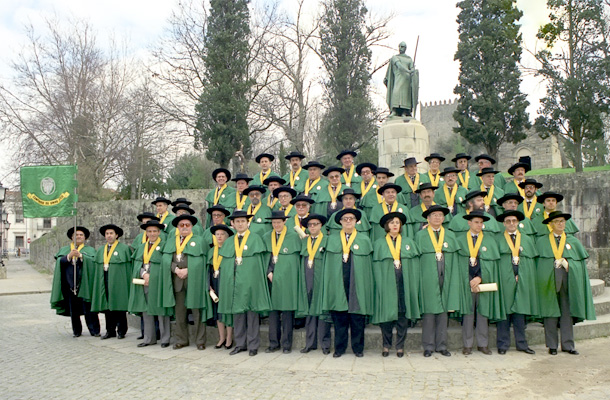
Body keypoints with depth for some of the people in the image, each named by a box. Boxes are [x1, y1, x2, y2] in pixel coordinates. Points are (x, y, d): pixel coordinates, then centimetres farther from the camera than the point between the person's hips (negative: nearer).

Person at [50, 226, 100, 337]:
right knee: (73, 309, 5)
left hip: (84, 284, -2)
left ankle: (94, 330, 0)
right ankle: (76, 331, 15)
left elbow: (93, 261, -8)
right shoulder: (64, 250, 17)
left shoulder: (90, 250, 10)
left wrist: (80, 255, -19)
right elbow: (59, 261, 0)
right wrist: (69, 256, -16)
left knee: (88, 308, -5)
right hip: (69, 284, 2)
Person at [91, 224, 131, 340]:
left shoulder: (124, 248, 0)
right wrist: (99, 283, 6)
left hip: (118, 283, -5)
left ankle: (121, 330, 8)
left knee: (119, 306, -1)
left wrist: (127, 283, -11)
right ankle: (110, 330, 13)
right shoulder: (101, 250, 16)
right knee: (107, 306, 5)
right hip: (105, 282, 5)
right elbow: (97, 266, 16)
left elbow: (129, 266, -4)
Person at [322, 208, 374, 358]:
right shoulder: (332, 240, 11)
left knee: (357, 317, 1)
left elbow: (367, 267, 7)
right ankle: (339, 347, 12)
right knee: (339, 317, 2)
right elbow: (328, 265, 12)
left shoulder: (364, 240, 9)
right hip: (337, 285, 1)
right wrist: (328, 284, 4)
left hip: (357, 285, -1)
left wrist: (367, 287, 1)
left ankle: (358, 347, 13)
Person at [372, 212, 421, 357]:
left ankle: (400, 346, 11)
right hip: (386, 284, -1)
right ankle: (386, 345, 13)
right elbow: (376, 266, 3)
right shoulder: (379, 243, 8)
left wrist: (413, 285, -3)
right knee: (386, 314, 0)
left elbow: (414, 265, 7)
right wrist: (380, 284, -8)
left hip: (404, 285, 1)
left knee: (403, 315, 2)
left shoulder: (409, 242, 12)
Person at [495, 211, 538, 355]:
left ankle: (521, 343, 13)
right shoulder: (498, 239, 5)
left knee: (520, 311, 5)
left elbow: (533, 260, 13)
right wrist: (497, 279, -8)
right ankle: (503, 344, 6)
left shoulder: (527, 239, 15)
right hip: (504, 281, -2)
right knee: (504, 311, -2)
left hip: (522, 282, 3)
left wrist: (529, 280, 2)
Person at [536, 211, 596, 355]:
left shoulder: (573, 241, 12)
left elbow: (583, 261, 12)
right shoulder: (541, 242, 8)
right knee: (550, 313, -1)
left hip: (567, 282, 1)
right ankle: (552, 345, 7)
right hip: (549, 282, -1)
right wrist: (553, 264, -3)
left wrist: (568, 265, -2)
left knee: (567, 312, 1)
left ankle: (567, 345, 9)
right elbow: (536, 261, 9)